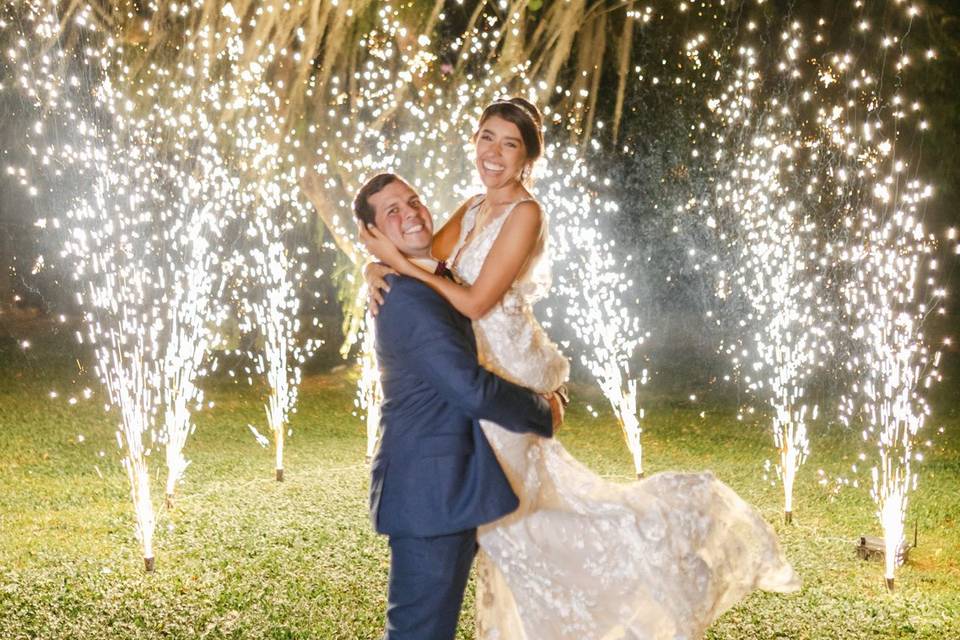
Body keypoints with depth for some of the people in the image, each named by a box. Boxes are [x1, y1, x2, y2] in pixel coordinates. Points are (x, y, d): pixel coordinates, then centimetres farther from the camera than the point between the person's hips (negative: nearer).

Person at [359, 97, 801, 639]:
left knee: (501, 507, 0)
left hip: (506, 374, -8)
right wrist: (380, 267, -17)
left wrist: (400, 263, -22)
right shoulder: (472, 210, 10)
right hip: (478, 369, 8)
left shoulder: (524, 213, -16)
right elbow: (422, 258, 5)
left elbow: (476, 302, -21)